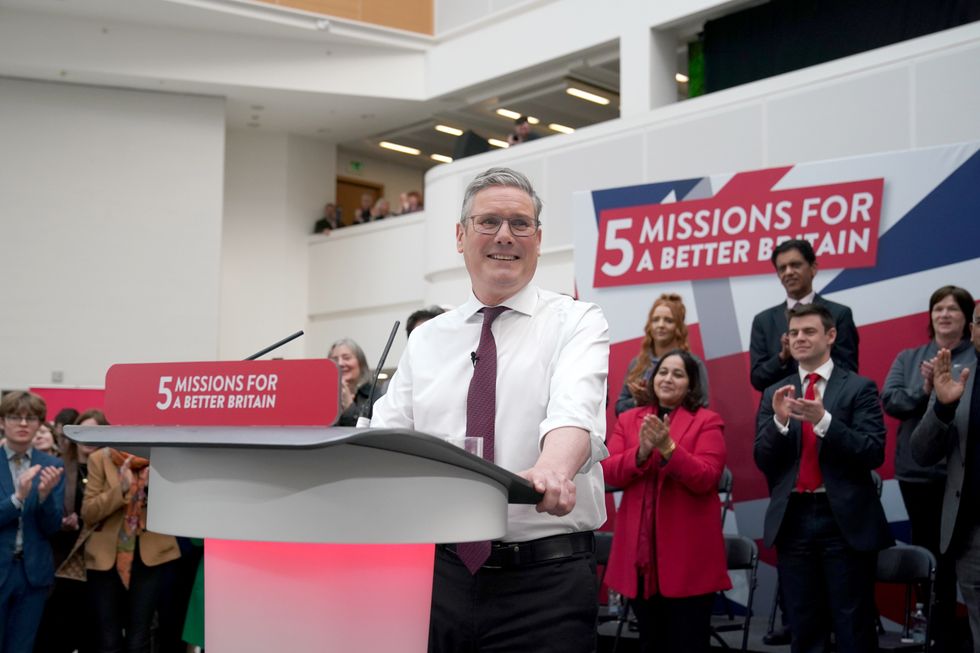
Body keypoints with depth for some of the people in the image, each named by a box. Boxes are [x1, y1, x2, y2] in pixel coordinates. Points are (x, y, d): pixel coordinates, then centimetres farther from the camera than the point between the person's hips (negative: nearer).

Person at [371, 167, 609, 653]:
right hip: (439, 573, 3)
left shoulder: (575, 322, 0)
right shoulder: (425, 341, 12)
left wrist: (553, 470, -42)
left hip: (544, 577, -3)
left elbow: (574, 410, -21)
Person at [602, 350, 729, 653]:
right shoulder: (628, 419, 10)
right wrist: (641, 452, -18)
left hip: (688, 555, -4)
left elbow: (706, 478, -13)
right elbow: (609, 472, -1)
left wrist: (668, 448, -24)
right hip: (640, 549, 4)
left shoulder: (707, 422, -1)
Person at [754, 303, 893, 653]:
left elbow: (874, 453, -10)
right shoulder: (774, 394, 10)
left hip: (845, 520, -3)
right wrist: (780, 421, -15)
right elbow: (763, 460, 3)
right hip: (793, 520, 3)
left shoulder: (859, 388, 0)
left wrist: (823, 420, -22)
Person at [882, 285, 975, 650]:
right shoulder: (908, 358, 12)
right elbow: (889, 400, -1)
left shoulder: (975, 358, 1)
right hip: (917, 470, 3)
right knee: (927, 553, 11)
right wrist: (924, 390, -16)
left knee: (953, 554, 0)